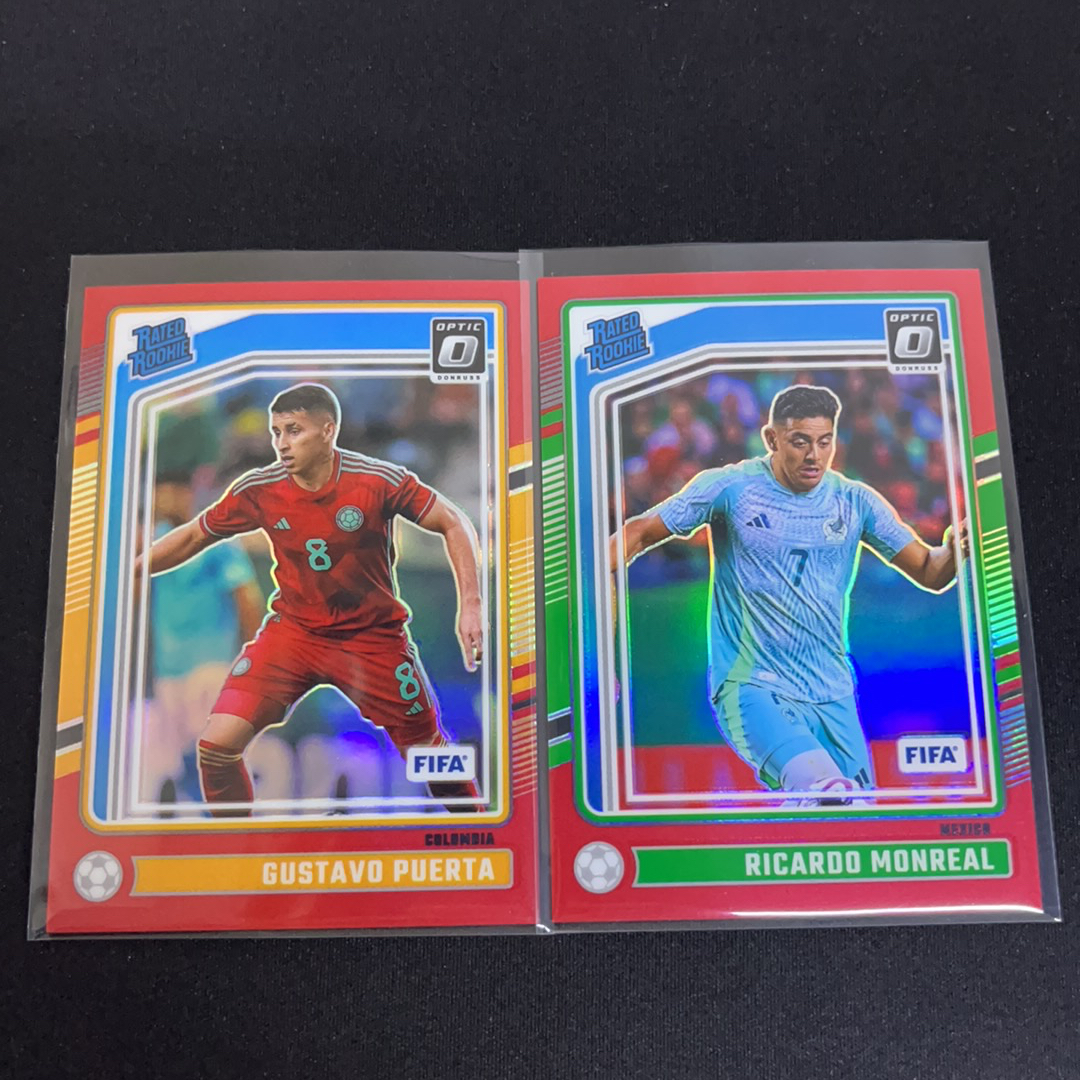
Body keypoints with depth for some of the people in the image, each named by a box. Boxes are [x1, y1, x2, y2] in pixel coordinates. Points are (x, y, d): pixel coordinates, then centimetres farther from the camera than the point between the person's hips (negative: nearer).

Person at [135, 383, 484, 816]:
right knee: (216, 746, -12)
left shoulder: (379, 479, -18)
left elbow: (454, 524, -11)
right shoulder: (259, 488, -9)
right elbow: (191, 537, 5)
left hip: (373, 635, -2)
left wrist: (470, 604, -21)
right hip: (291, 630, 2)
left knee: (430, 752, 5)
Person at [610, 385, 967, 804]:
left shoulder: (855, 501, 5)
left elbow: (929, 573, 8)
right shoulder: (728, 487, -5)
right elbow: (637, 534, -1)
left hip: (833, 695, 5)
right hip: (749, 687, -5)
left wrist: (955, 550, -14)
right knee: (827, 792, -29)